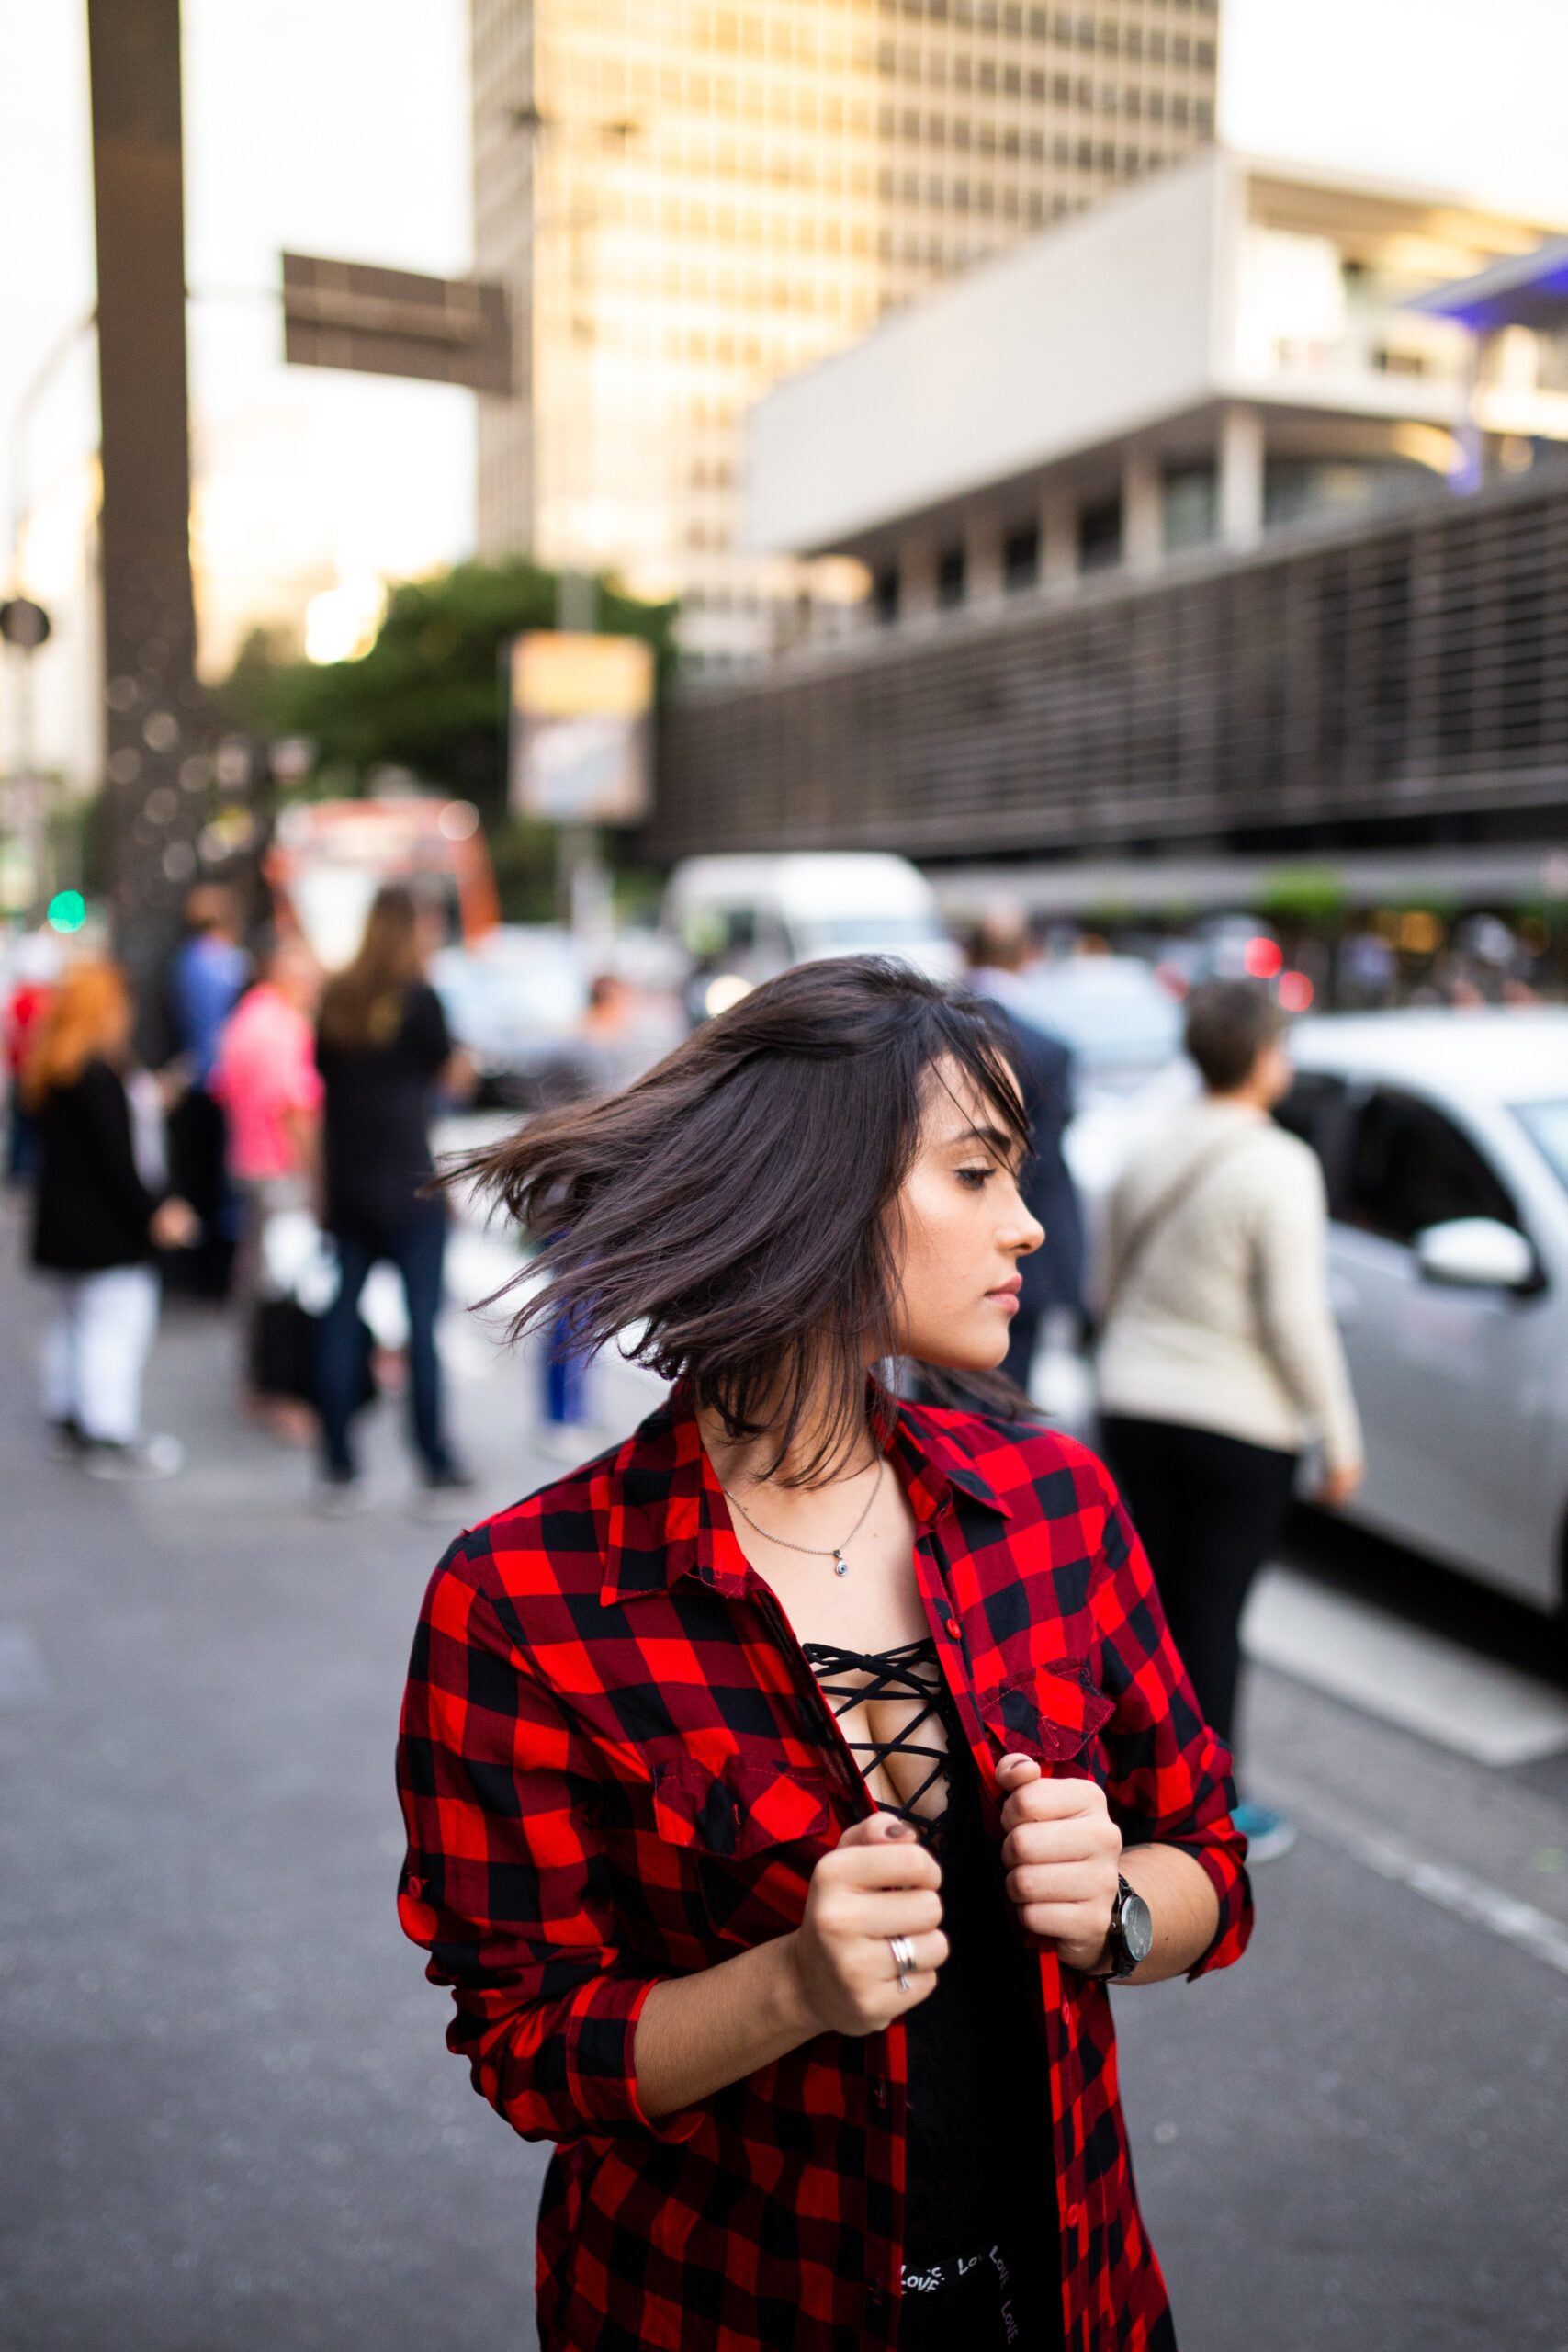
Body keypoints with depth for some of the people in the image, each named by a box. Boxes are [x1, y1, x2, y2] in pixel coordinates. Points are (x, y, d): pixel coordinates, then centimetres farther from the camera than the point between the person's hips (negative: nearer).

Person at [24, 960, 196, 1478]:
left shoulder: (52, 1066, 11)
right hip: (103, 1228, -11)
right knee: (117, 1322, -6)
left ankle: (68, 1419, 29)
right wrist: (151, 1211, -17)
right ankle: (112, 1439, -4)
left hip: (62, 1222, 11)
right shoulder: (98, 1073, -21)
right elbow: (115, 1157, -24)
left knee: (74, 1318, 19)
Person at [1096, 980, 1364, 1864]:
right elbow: (1295, 1316, -16)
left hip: (1134, 1405, 6)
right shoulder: (1280, 1166, -14)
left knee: (1148, 1597, 15)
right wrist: (1340, 1436, -8)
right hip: (1240, 1424, -5)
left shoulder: (1150, 1153, 5)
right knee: (1213, 1610, 3)